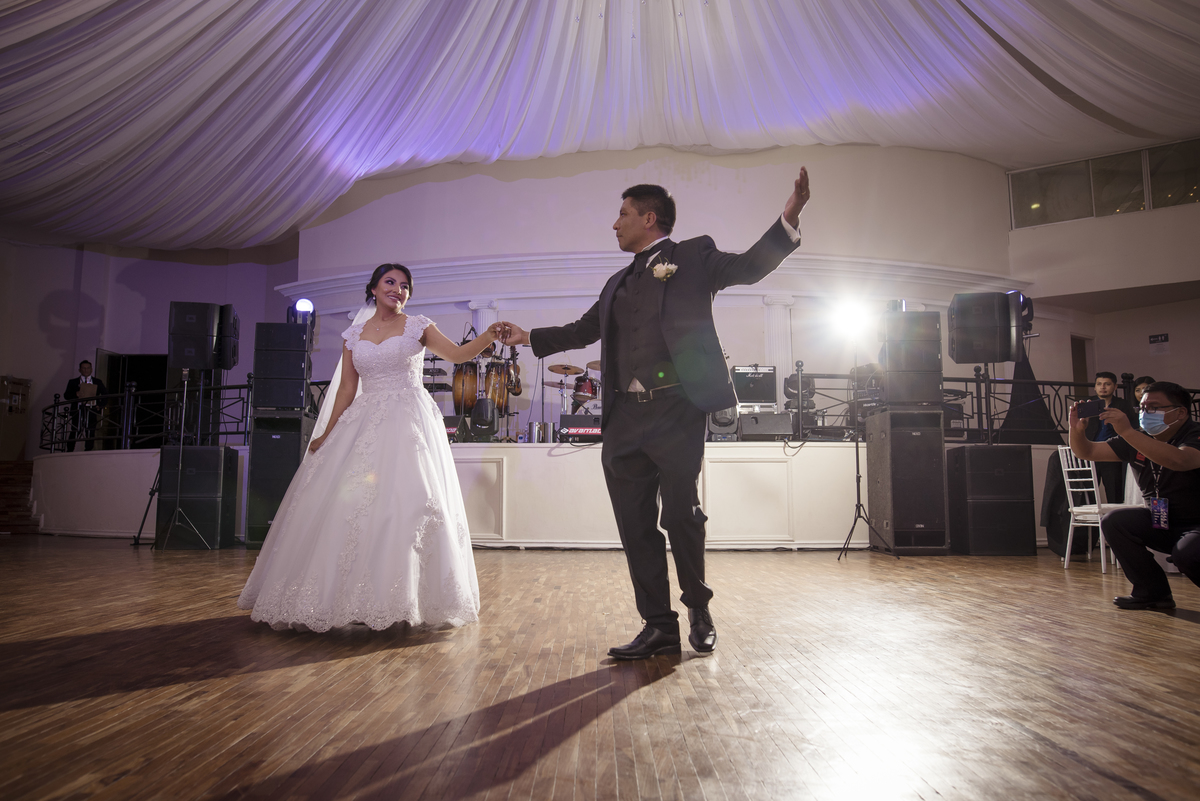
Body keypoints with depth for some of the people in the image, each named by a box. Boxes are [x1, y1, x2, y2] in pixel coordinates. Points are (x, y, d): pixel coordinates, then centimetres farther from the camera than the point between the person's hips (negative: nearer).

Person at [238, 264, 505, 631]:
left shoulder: (417, 327, 7)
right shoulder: (353, 335, 13)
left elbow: (457, 353, -5)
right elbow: (346, 387, 12)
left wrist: (489, 336, -22)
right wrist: (328, 434, 7)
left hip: (409, 421, -3)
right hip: (364, 422, 3)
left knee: (409, 497, -13)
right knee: (346, 501, -2)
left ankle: (406, 595, -3)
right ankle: (338, 595, 10)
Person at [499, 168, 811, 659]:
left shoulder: (693, 257, 8)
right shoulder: (618, 283, 24)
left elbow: (749, 267, -4)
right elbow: (585, 329, 34)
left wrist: (788, 219, -18)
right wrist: (530, 337, 41)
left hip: (676, 411, -6)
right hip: (625, 417, 6)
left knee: (682, 515, 2)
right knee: (636, 525, 4)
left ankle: (699, 610, 25)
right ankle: (659, 625, 14)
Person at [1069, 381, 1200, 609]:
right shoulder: (1138, 439, 2)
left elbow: (1179, 461, -41)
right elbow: (1087, 452, 0)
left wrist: (1127, 431, -48)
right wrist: (1076, 430, -23)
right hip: (1162, 523, 7)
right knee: (1113, 521, -13)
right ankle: (1153, 592, 0)